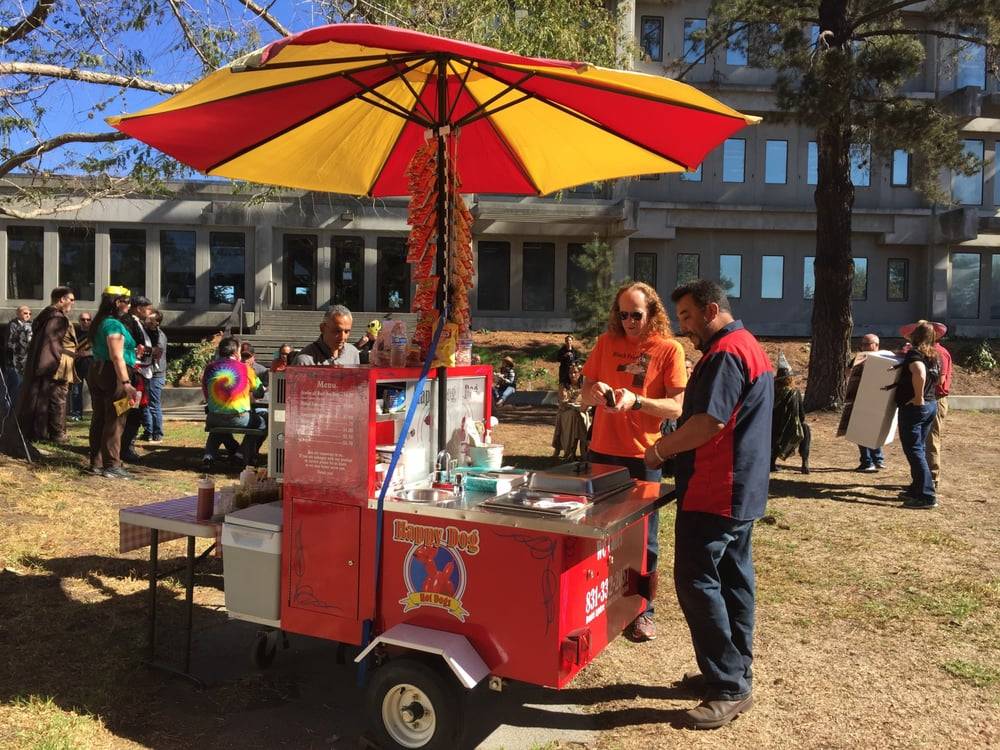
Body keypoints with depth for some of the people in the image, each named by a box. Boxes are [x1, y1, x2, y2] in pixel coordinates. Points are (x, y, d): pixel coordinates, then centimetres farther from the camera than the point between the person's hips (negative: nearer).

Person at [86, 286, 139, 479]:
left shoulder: (99, 323, 16)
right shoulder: (114, 325, -14)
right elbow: (117, 357, -21)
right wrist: (126, 383, -24)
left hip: (96, 373, 10)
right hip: (113, 375, -10)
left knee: (99, 419, 12)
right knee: (114, 422, -5)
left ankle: (96, 463, 18)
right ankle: (112, 466, -4)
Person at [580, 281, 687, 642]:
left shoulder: (669, 349, -5)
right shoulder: (606, 343, 5)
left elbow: (676, 407, -11)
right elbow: (583, 395, 8)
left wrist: (636, 400, -26)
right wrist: (595, 392, -15)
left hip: (643, 457, -3)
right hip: (601, 452, 3)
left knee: (643, 539, 6)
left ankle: (642, 610, 20)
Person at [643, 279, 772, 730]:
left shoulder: (726, 353, -17)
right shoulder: (751, 348, 17)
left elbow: (709, 422, -26)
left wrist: (661, 449, -12)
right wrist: (674, 449, 16)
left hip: (714, 492, -11)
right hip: (743, 490, 11)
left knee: (696, 581, -6)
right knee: (733, 579, 15)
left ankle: (729, 688, 0)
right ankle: (736, 673, 26)